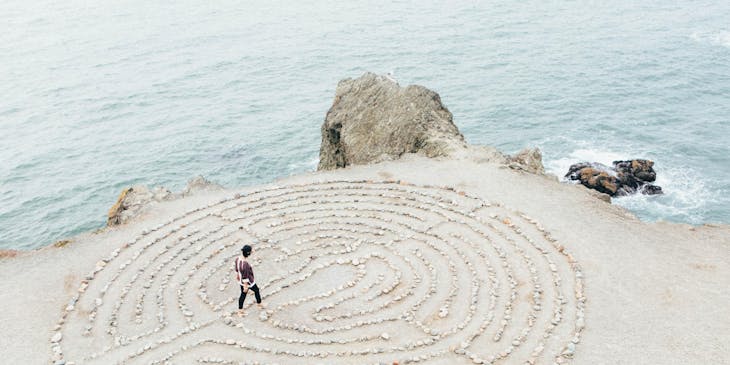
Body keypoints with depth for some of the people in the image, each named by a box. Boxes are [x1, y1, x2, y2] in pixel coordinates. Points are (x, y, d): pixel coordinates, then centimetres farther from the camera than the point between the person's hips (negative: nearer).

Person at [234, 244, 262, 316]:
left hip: (241, 281, 7)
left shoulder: (237, 259, -14)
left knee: (243, 294, 24)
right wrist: (245, 286, -18)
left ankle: (240, 310, 36)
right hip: (248, 282, -7)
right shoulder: (245, 264, -40)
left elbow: (237, 269, 5)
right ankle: (259, 304, 47)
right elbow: (245, 276, -30)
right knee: (256, 290, 23)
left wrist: (237, 275, 23)